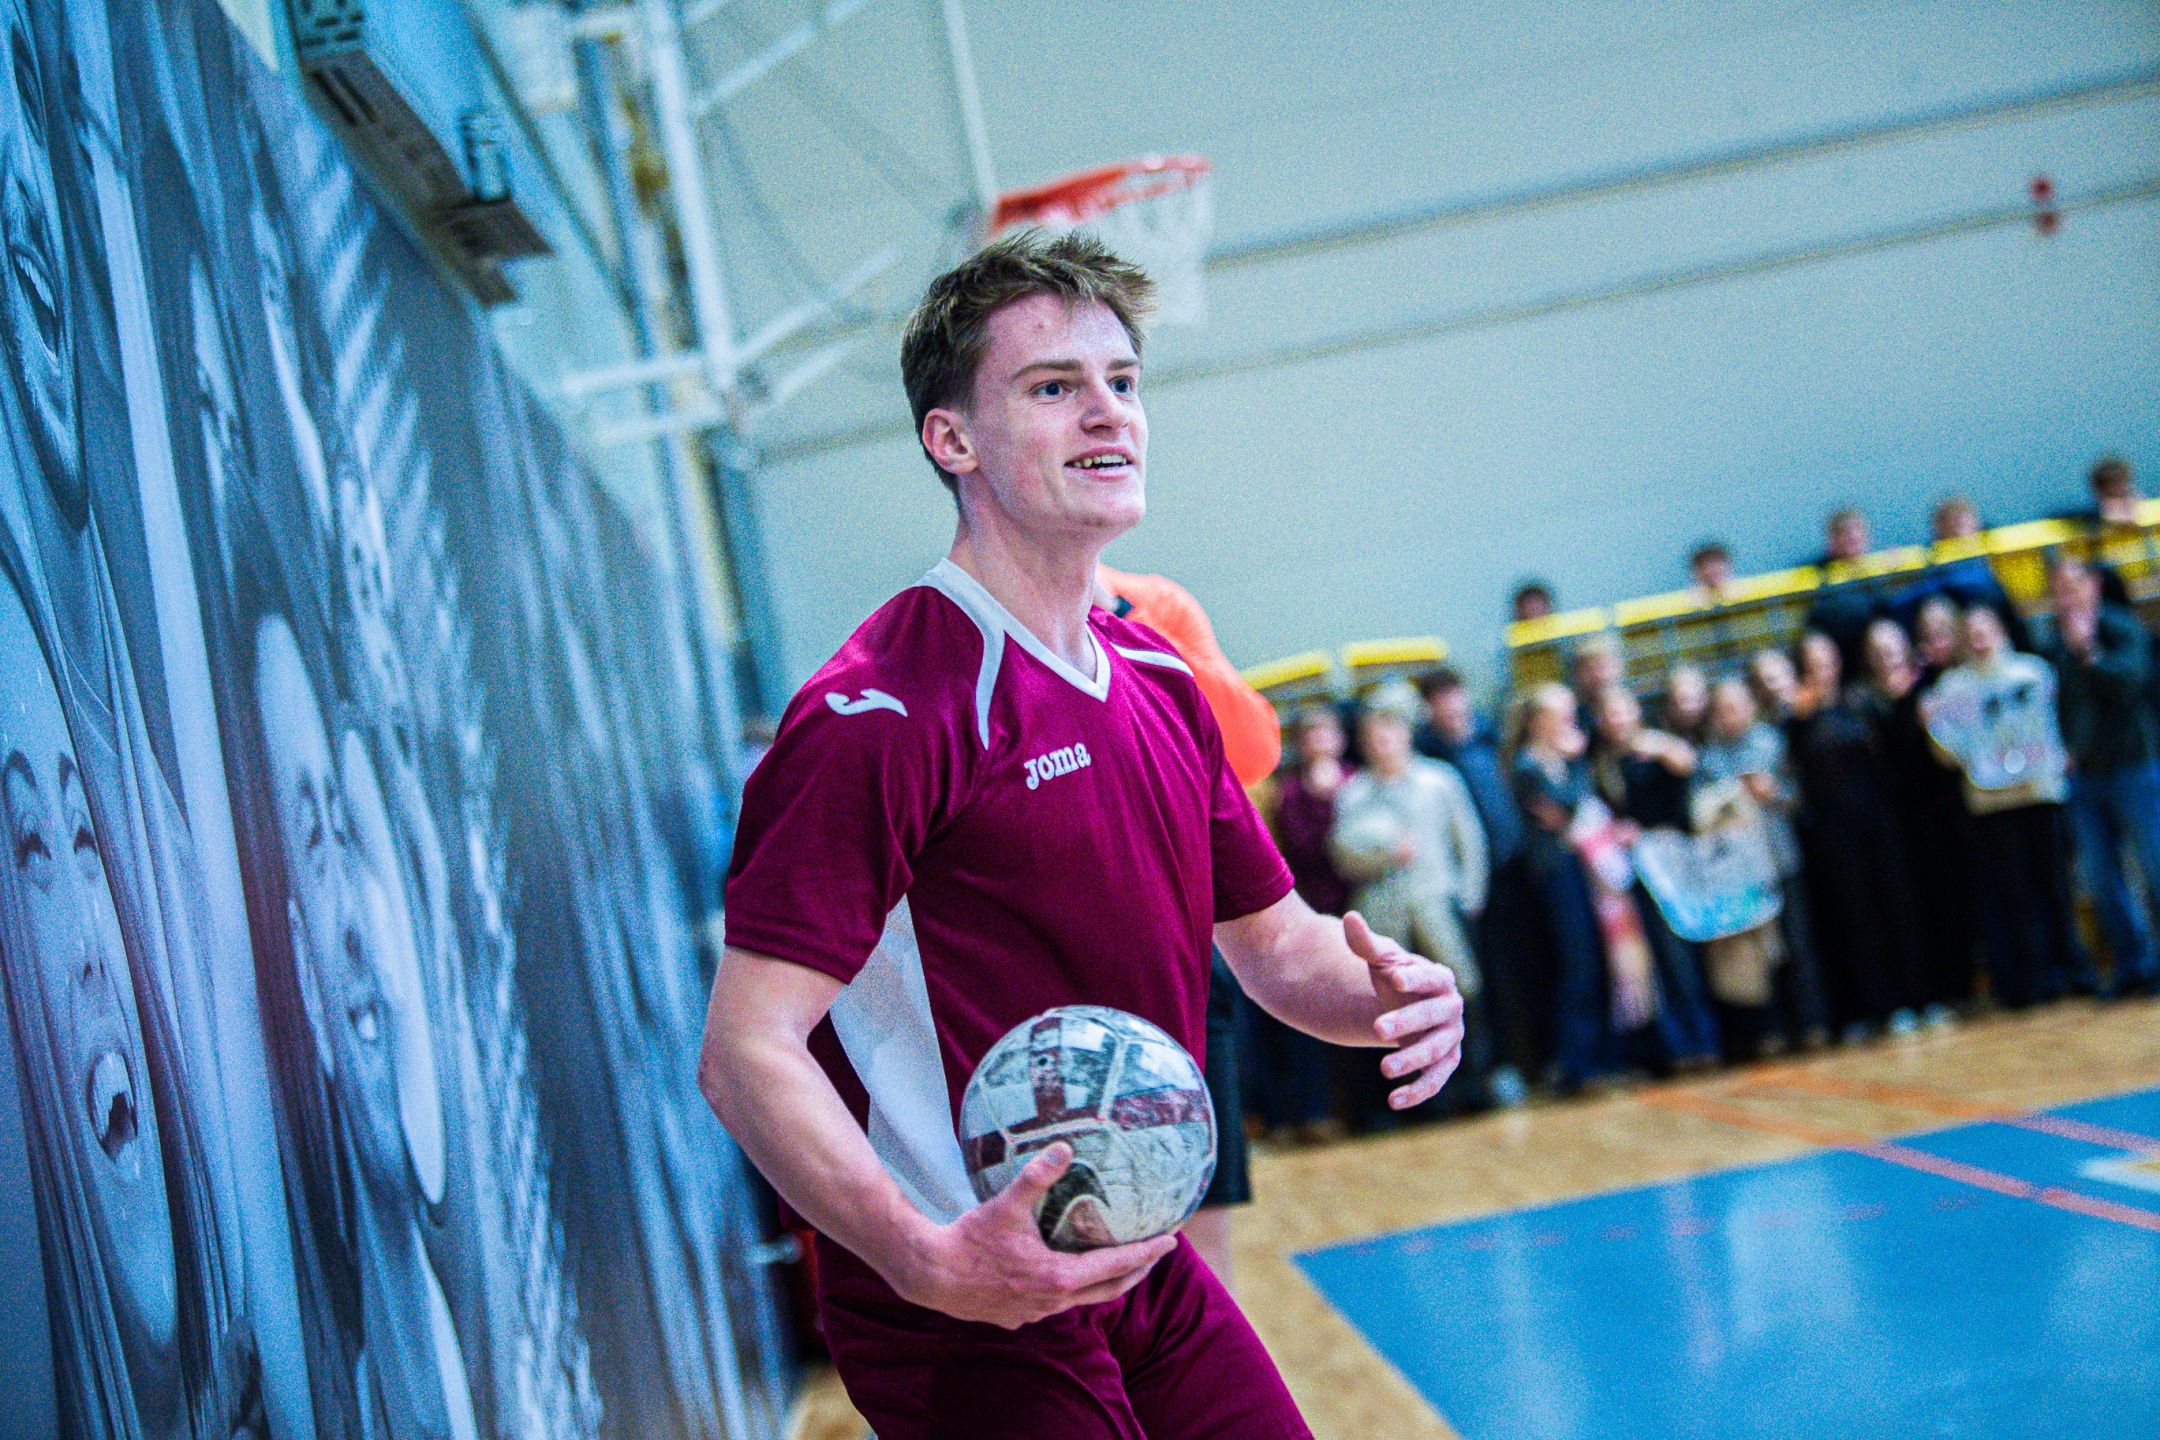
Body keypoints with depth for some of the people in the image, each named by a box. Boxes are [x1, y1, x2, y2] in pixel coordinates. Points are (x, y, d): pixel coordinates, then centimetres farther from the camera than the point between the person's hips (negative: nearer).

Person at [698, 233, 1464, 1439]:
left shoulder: (1159, 685, 9)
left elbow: (1276, 941, 18)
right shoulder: (884, 710, -17)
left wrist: (1392, 994, -5)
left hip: (1149, 1277, 8)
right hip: (971, 1324, -7)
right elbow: (747, 1049, -23)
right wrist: (925, 1260, -37)